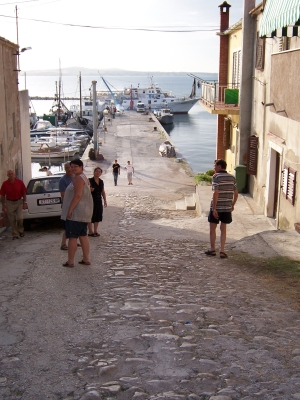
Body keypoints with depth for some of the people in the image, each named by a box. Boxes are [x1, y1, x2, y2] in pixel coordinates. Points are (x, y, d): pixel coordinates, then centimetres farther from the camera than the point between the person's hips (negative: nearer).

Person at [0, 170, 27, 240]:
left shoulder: (20, 182, -4)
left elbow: (24, 193, 2)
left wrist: (24, 203, -1)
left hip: (19, 202, -1)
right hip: (9, 203, 1)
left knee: (20, 218, -11)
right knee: (12, 220, 4)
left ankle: (20, 231, 17)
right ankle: (15, 235, 15)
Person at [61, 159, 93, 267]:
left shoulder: (78, 179, -15)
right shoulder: (84, 178, 17)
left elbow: (77, 195, -24)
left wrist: (69, 210, -23)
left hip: (76, 213, -10)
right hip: (84, 212, 11)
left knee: (72, 236, -5)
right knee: (83, 235, 13)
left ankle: (70, 261, -2)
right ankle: (86, 259, 16)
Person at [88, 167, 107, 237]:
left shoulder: (101, 182, 10)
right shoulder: (90, 181, -8)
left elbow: (103, 192, 16)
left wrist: (105, 200, 12)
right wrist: (90, 190, -29)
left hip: (99, 201, 6)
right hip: (92, 201, -6)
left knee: (98, 216, 10)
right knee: (91, 216, -1)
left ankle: (95, 231, 20)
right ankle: (90, 232, 8)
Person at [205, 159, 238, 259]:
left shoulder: (216, 177, -12)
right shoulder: (232, 177, 6)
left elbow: (216, 193, -20)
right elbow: (236, 194, 8)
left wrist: (214, 208, -18)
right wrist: (232, 205, 20)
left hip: (216, 207, -5)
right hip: (227, 208, 5)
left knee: (212, 228, 11)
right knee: (223, 229, 13)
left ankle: (212, 250, 20)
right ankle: (222, 251, 10)